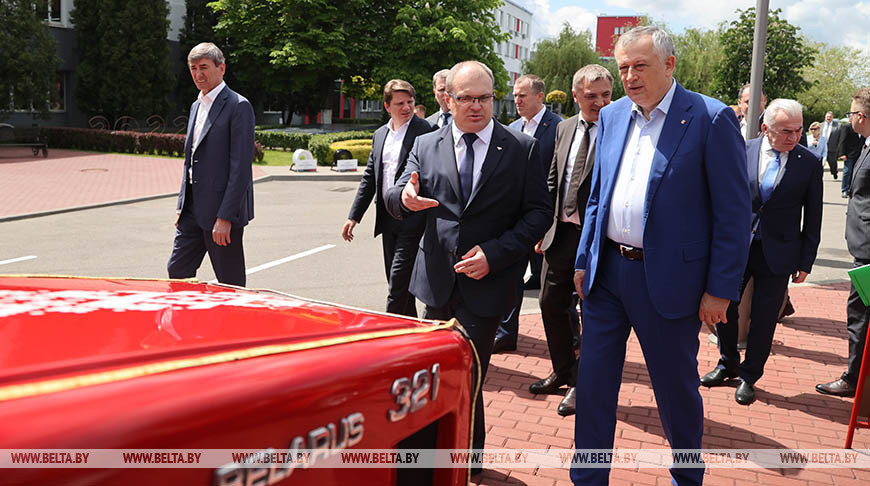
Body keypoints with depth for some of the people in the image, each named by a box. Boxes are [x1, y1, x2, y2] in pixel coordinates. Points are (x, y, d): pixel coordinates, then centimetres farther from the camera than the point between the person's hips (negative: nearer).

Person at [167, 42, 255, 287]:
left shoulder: (238, 106, -11)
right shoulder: (196, 106, 16)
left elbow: (241, 166, -17)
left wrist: (225, 217, -20)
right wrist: (182, 206, 16)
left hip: (222, 211, -8)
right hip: (194, 211, 8)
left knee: (230, 284, 1)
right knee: (176, 271, 10)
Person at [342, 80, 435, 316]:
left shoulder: (425, 131, -7)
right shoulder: (380, 135, 14)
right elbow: (369, 178, 18)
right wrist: (354, 216, 13)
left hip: (412, 219, -7)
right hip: (387, 218, 7)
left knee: (398, 279, -9)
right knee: (396, 281, 14)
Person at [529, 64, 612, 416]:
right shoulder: (564, 129, 10)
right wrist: (545, 225, 11)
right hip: (562, 231, 6)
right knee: (552, 303, 14)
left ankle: (582, 384, 23)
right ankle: (563, 371, 35)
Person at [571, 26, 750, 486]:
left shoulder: (711, 119, -10)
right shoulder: (611, 116, 8)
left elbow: (733, 213, -10)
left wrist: (721, 290, -12)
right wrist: (584, 260, 11)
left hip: (667, 279, -5)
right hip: (606, 272, 5)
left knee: (676, 389, 11)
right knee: (593, 381, 10)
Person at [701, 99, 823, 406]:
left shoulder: (809, 163, -4)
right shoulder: (742, 152, -4)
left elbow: (812, 219, 1)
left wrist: (805, 262, 0)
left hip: (777, 254, -1)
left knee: (764, 319, 6)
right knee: (723, 306, 7)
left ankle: (749, 377, 24)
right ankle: (728, 365, 30)